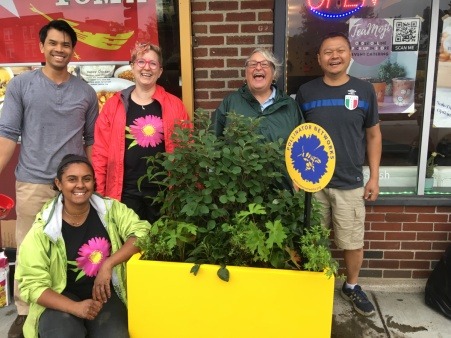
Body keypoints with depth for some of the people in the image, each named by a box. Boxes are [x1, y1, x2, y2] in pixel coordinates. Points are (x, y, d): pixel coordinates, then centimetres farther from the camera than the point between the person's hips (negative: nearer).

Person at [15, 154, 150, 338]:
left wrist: (108, 264, -26)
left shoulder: (111, 209, -3)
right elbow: (32, 284, -10)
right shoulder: (43, 229, -8)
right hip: (61, 299, -1)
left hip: (105, 294, 2)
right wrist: (75, 307, -23)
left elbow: (142, 232, -16)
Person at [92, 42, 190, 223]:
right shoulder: (113, 105, 2)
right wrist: (98, 193, -3)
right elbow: (101, 153, 2)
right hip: (126, 192, 0)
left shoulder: (174, 105, 2)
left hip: (163, 193, 0)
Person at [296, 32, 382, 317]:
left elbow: (374, 135, 6)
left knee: (353, 243, 10)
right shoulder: (306, 92, 0)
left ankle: (352, 286, 35)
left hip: (350, 183, 0)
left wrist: (374, 177, 3)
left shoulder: (364, 90, 0)